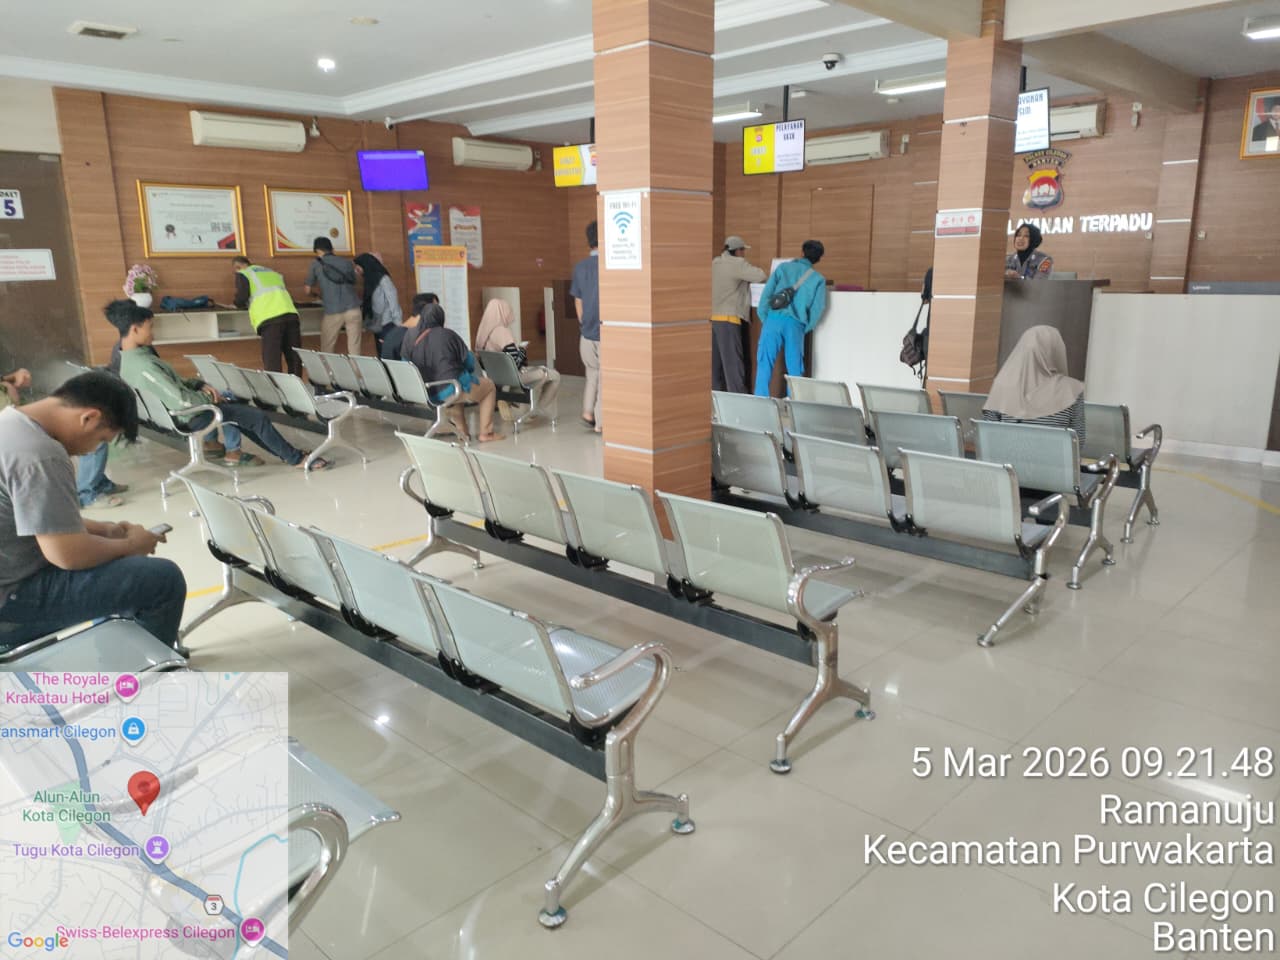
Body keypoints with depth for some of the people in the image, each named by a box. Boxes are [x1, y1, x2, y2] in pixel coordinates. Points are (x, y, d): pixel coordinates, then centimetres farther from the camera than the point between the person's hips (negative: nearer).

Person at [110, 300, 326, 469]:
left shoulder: (128, 358, 3)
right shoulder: (142, 365, -28)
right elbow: (181, 401, -29)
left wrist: (199, 385, 0)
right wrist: (208, 396, -12)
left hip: (182, 411, 10)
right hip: (188, 418, -10)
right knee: (257, 416, -6)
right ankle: (296, 459, 8)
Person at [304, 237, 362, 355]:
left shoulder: (316, 264, 9)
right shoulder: (347, 262, 17)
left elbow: (308, 290, 14)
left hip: (333, 312, -2)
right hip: (353, 309, 2)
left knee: (326, 351, 9)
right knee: (354, 349, 2)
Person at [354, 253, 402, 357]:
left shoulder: (383, 279, -12)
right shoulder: (370, 280, 13)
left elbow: (393, 301, -14)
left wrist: (398, 324, -16)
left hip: (388, 325, -8)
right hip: (377, 325, 8)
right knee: (381, 355, 8)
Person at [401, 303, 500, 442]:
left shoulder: (409, 337, 0)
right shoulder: (447, 335, -10)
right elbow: (469, 361, -1)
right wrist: (466, 372, 21)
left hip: (426, 393, 5)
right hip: (450, 389, -5)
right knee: (489, 386, 21)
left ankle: (462, 430, 37)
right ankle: (485, 433, 18)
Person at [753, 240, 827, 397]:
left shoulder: (784, 267, 12)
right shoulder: (819, 279, 11)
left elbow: (767, 293, 3)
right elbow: (818, 308, 2)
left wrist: (764, 318, 9)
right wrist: (806, 328, 11)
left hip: (774, 319, 0)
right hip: (796, 325, 0)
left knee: (765, 362, 2)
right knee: (795, 368, 8)